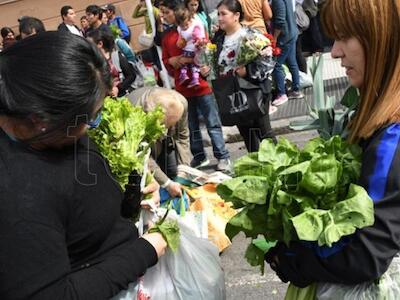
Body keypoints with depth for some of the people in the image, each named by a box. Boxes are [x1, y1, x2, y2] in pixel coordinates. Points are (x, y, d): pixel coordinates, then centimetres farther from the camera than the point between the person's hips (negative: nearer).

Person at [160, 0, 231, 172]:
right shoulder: (166, 35, 10)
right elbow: (165, 60, 16)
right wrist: (171, 61, -6)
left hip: (201, 85, -5)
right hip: (182, 88, 5)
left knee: (213, 124, 1)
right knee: (191, 126, 13)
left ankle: (223, 157, 8)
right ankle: (199, 157, 24)